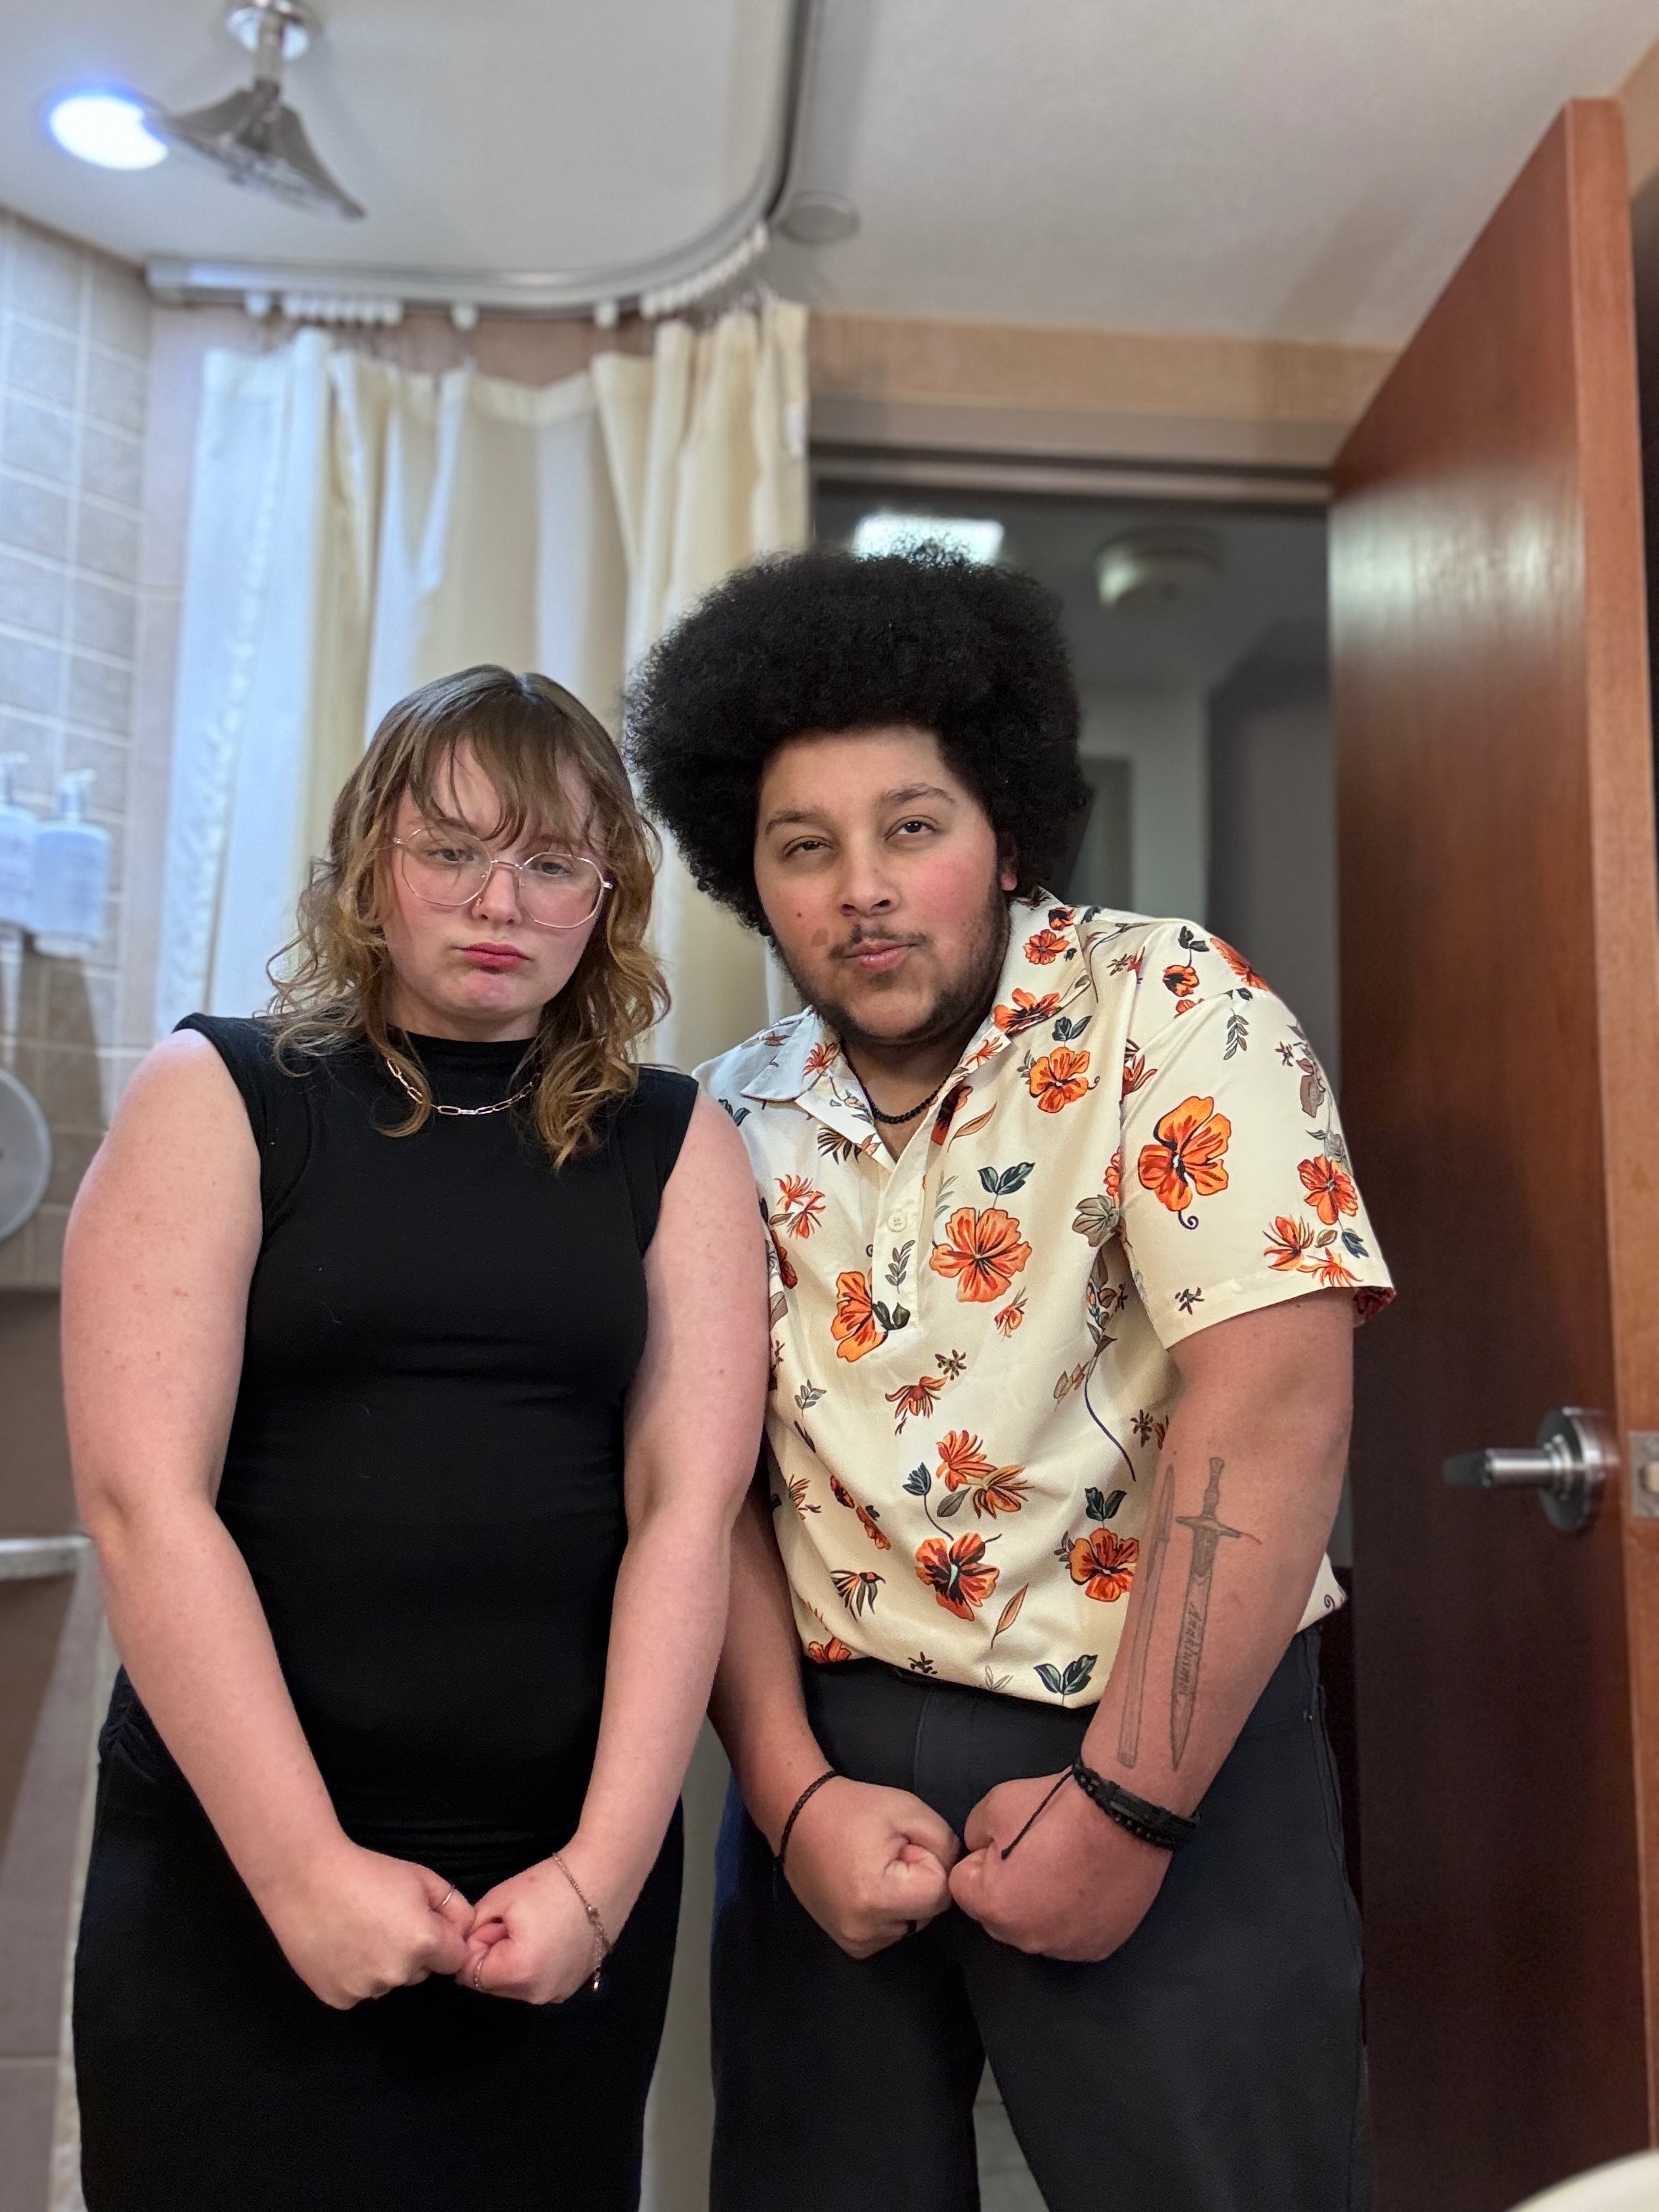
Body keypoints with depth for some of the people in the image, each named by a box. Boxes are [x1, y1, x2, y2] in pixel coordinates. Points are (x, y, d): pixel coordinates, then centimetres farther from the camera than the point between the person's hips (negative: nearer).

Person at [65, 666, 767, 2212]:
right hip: (233, 1865, -1)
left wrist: (602, 1867, -11)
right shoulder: (218, 1099, -2)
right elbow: (141, 1494, -10)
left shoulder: (674, 1146, 3)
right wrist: (303, 1864, -14)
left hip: (574, 1870, 2)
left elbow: (687, 1509, -4)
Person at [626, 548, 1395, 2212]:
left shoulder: (1168, 1009, -11)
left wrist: (1125, 1808, -17)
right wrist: (792, 1791, -8)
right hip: (836, 1751, 4)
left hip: (1162, 1747, -3)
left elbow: (1270, 1403, -18)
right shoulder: (737, 1124, 1)